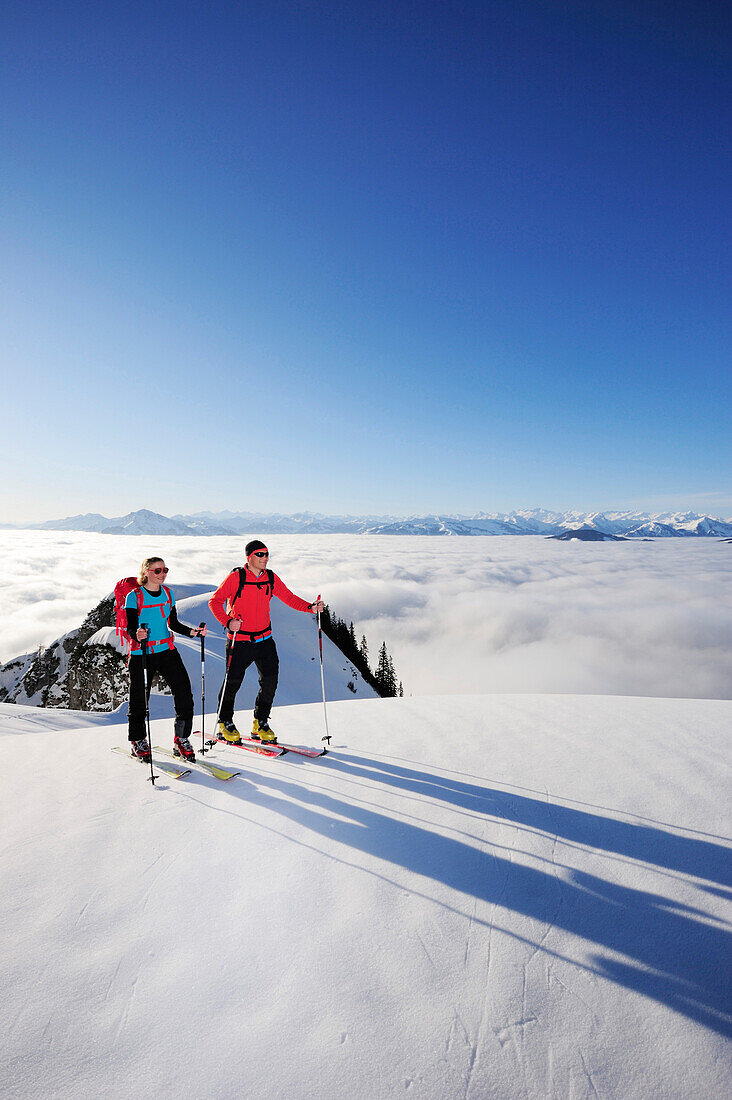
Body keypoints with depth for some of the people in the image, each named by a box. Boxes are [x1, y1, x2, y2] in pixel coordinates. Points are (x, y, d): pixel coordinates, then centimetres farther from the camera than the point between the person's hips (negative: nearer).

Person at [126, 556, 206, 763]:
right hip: (141, 654, -4)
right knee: (139, 699, 8)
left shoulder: (167, 593, 6)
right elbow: (130, 627, -10)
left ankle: (181, 740, 7)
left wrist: (192, 632, -3)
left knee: (184, 693, -7)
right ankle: (138, 742, 31)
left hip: (167, 651, 4)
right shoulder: (134, 596, -8)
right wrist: (137, 635, -32)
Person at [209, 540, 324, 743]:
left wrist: (310, 607, -8)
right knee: (233, 682, 4)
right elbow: (215, 601, -7)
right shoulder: (236, 577, -9)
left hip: (264, 639, 4)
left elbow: (289, 598, 7)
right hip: (239, 640, -4)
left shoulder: (271, 578, 4)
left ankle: (260, 723, 17)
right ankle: (224, 723, 28)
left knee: (270, 680, -3)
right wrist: (227, 622, -21)